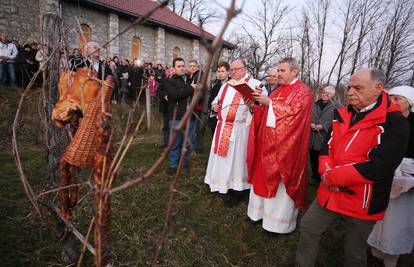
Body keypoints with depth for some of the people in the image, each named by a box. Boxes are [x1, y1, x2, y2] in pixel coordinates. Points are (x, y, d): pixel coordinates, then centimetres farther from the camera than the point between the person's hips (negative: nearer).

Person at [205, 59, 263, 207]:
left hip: (239, 128, -6)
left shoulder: (254, 84, -3)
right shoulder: (226, 85, 19)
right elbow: (217, 99, 29)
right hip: (223, 127, 7)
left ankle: (236, 191, 13)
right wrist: (215, 105, 7)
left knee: (236, 157, 0)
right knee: (223, 157, 12)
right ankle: (223, 185, 28)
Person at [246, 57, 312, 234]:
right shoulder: (277, 91, 17)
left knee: (281, 182, 0)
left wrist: (269, 102, -19)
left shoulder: (303, 91, -5)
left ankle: (279, 221, 14)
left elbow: (293, 111, -21)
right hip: (268, 143, 7)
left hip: (285, 147, -7)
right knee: (263, 177, 12)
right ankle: (262, 211, 27)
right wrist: (255, 106, -1)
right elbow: (266, 114, 16)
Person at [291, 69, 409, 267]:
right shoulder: (342, 115, 4)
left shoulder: (394, 123, -16)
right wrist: (326, 171, -12)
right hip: (330, 193, 6)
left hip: (361, 201, -5)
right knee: (308, 227, 14)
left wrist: (333, 177, -19)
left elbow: (379, 167, -25)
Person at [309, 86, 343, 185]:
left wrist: (323, 126, -19)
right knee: (314, 159, 14)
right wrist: (311, 124, -7)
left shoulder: (337, 106, -2)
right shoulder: (315, 105, 15)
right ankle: (315, 177, 31)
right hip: (313, 139, 5)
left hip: (326, 140, -5)